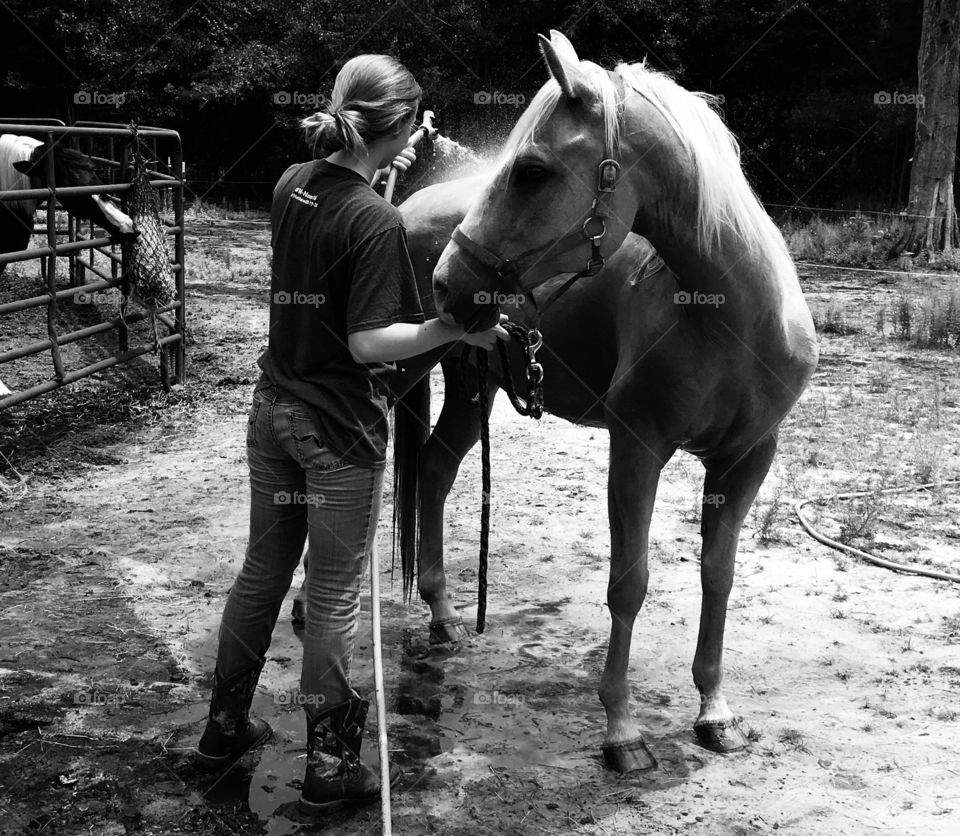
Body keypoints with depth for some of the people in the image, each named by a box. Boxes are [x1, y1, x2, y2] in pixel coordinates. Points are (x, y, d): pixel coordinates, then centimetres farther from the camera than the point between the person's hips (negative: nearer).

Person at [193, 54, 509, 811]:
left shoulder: (292, 185, 2)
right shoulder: (378, 222, -20)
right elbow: (369, 342, -22)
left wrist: (380, 173, 22)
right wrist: (457, 328, -16)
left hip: (275, 407, 7)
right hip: (341, 425, -7)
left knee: (262, 570, 19)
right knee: (335, 594, 6)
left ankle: (225, 726, 33)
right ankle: (330, 765, 19)